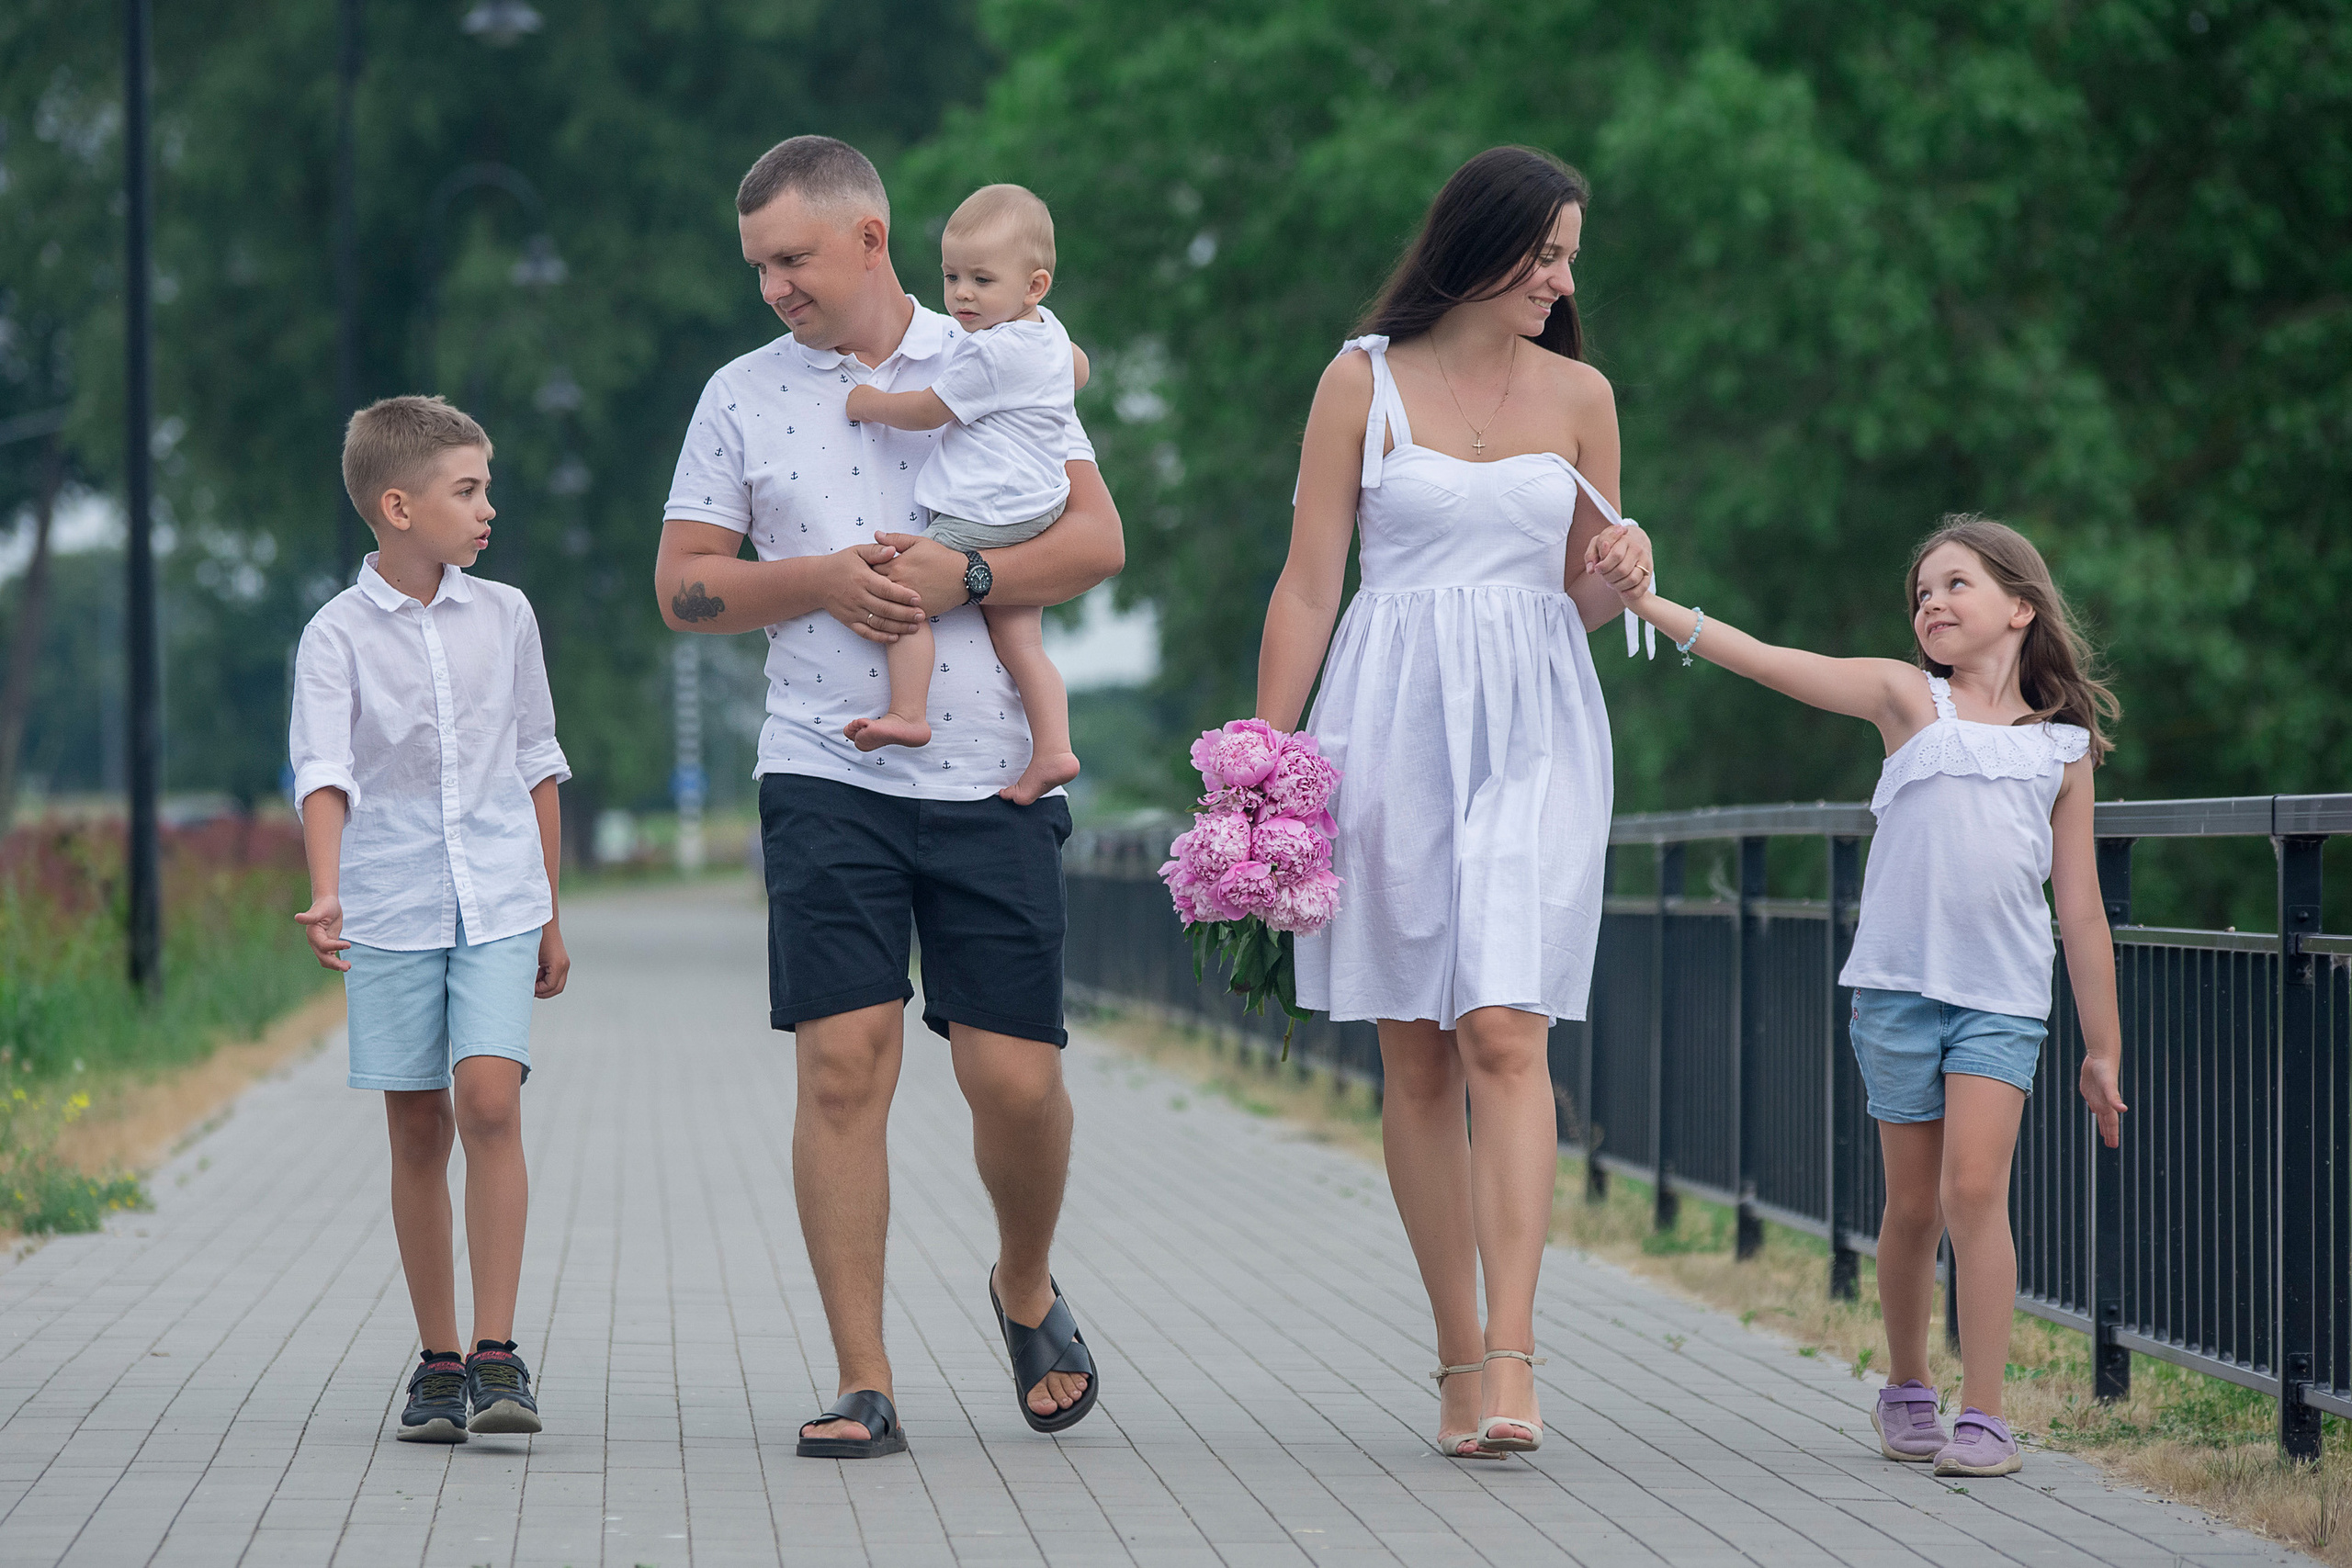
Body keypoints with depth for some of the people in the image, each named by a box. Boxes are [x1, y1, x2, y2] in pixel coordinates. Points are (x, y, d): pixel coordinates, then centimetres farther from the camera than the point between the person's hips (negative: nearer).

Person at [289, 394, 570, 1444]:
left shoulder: (504, 616, 7)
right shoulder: (337, 635, -3)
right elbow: (323, 772, -15)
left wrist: (550, 916, 16)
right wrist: (326, 894, -32)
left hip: (499, 905, 1)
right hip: (392, 912, -1)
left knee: (489, 1102, -14)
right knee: (417, 1131, 3)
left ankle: (497, 1355, -12)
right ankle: (438, 1359, 13)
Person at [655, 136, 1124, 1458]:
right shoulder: (743, 397, 9)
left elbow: (1098, 539, 1)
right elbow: (684, 586, 8)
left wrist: (956, 577, -14)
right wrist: (820, 580, -8)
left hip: (993, 776, -1)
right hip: (828, 776, 1)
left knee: (1015, 1077, -2)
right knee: (844, 1061, -9)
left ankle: (1029, 1289, 29)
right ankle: (864, 1385, -3)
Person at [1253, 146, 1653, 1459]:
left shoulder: (1579, 395, 10)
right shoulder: (1363, 382, 4)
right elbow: (1309, 586, 4)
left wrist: (1617, 567, -7)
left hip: (1533, 729, 0)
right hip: (1394, 722, 0)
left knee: (1504, 1032, -14)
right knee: (1416, 1053, 1)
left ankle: (1511, 1359, -20)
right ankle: (1462, 1357, 9)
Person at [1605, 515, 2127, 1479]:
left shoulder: (2062, 748, 8)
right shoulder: (1908, 697, 6)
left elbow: (2081, 911, 11)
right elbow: (1772, 665, -5)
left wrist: (2103, 1050, 11)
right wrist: (1652, 608, -17)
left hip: (2003, 999, 0)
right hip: (1899, 984, 1)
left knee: (1975, 1188, -15)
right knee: (1913, 1205, 7)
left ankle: (1984, 1418, -11)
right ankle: (1906, 1390, 28)